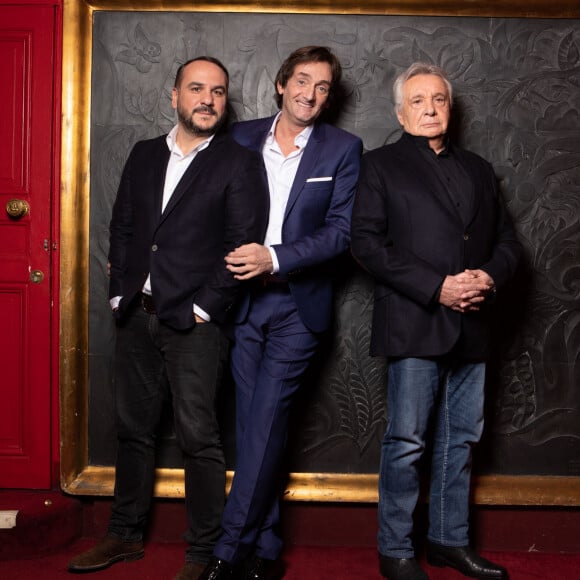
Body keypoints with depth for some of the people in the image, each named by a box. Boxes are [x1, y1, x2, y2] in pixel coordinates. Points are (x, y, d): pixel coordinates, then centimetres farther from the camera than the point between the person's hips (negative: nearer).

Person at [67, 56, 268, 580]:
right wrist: (120, 292, 6)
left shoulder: (239, 163, -3)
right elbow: (122, 227, 15)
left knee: (198, 437, -2)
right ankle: (125, 535, 28)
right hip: (138, 317, 6)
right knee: (134, 429, 14)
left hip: (195, 322, -5)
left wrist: (204, 308, -11)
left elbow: (243, 244, -9)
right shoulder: (144, 155, 14)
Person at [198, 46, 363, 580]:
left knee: (264, 421, -8)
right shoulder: (242, 137, 8)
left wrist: (274, 256, -17)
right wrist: (230, 263, -4)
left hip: (297, 303, -2)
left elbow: (342, 231, -6)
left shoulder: (343, 149, 1)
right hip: (243, 300, 3)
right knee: (253, 424, 6)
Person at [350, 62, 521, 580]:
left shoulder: (477, 169, 18)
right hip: (415, 323, -5)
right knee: (407, 443, -2)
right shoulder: (381, 166, 3)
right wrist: (437, 287, -16)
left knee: (461, 439, 12)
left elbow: (506, 238, 16)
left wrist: (491, 275, -7)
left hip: (471, 325, 5)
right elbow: (367, 241, -8)